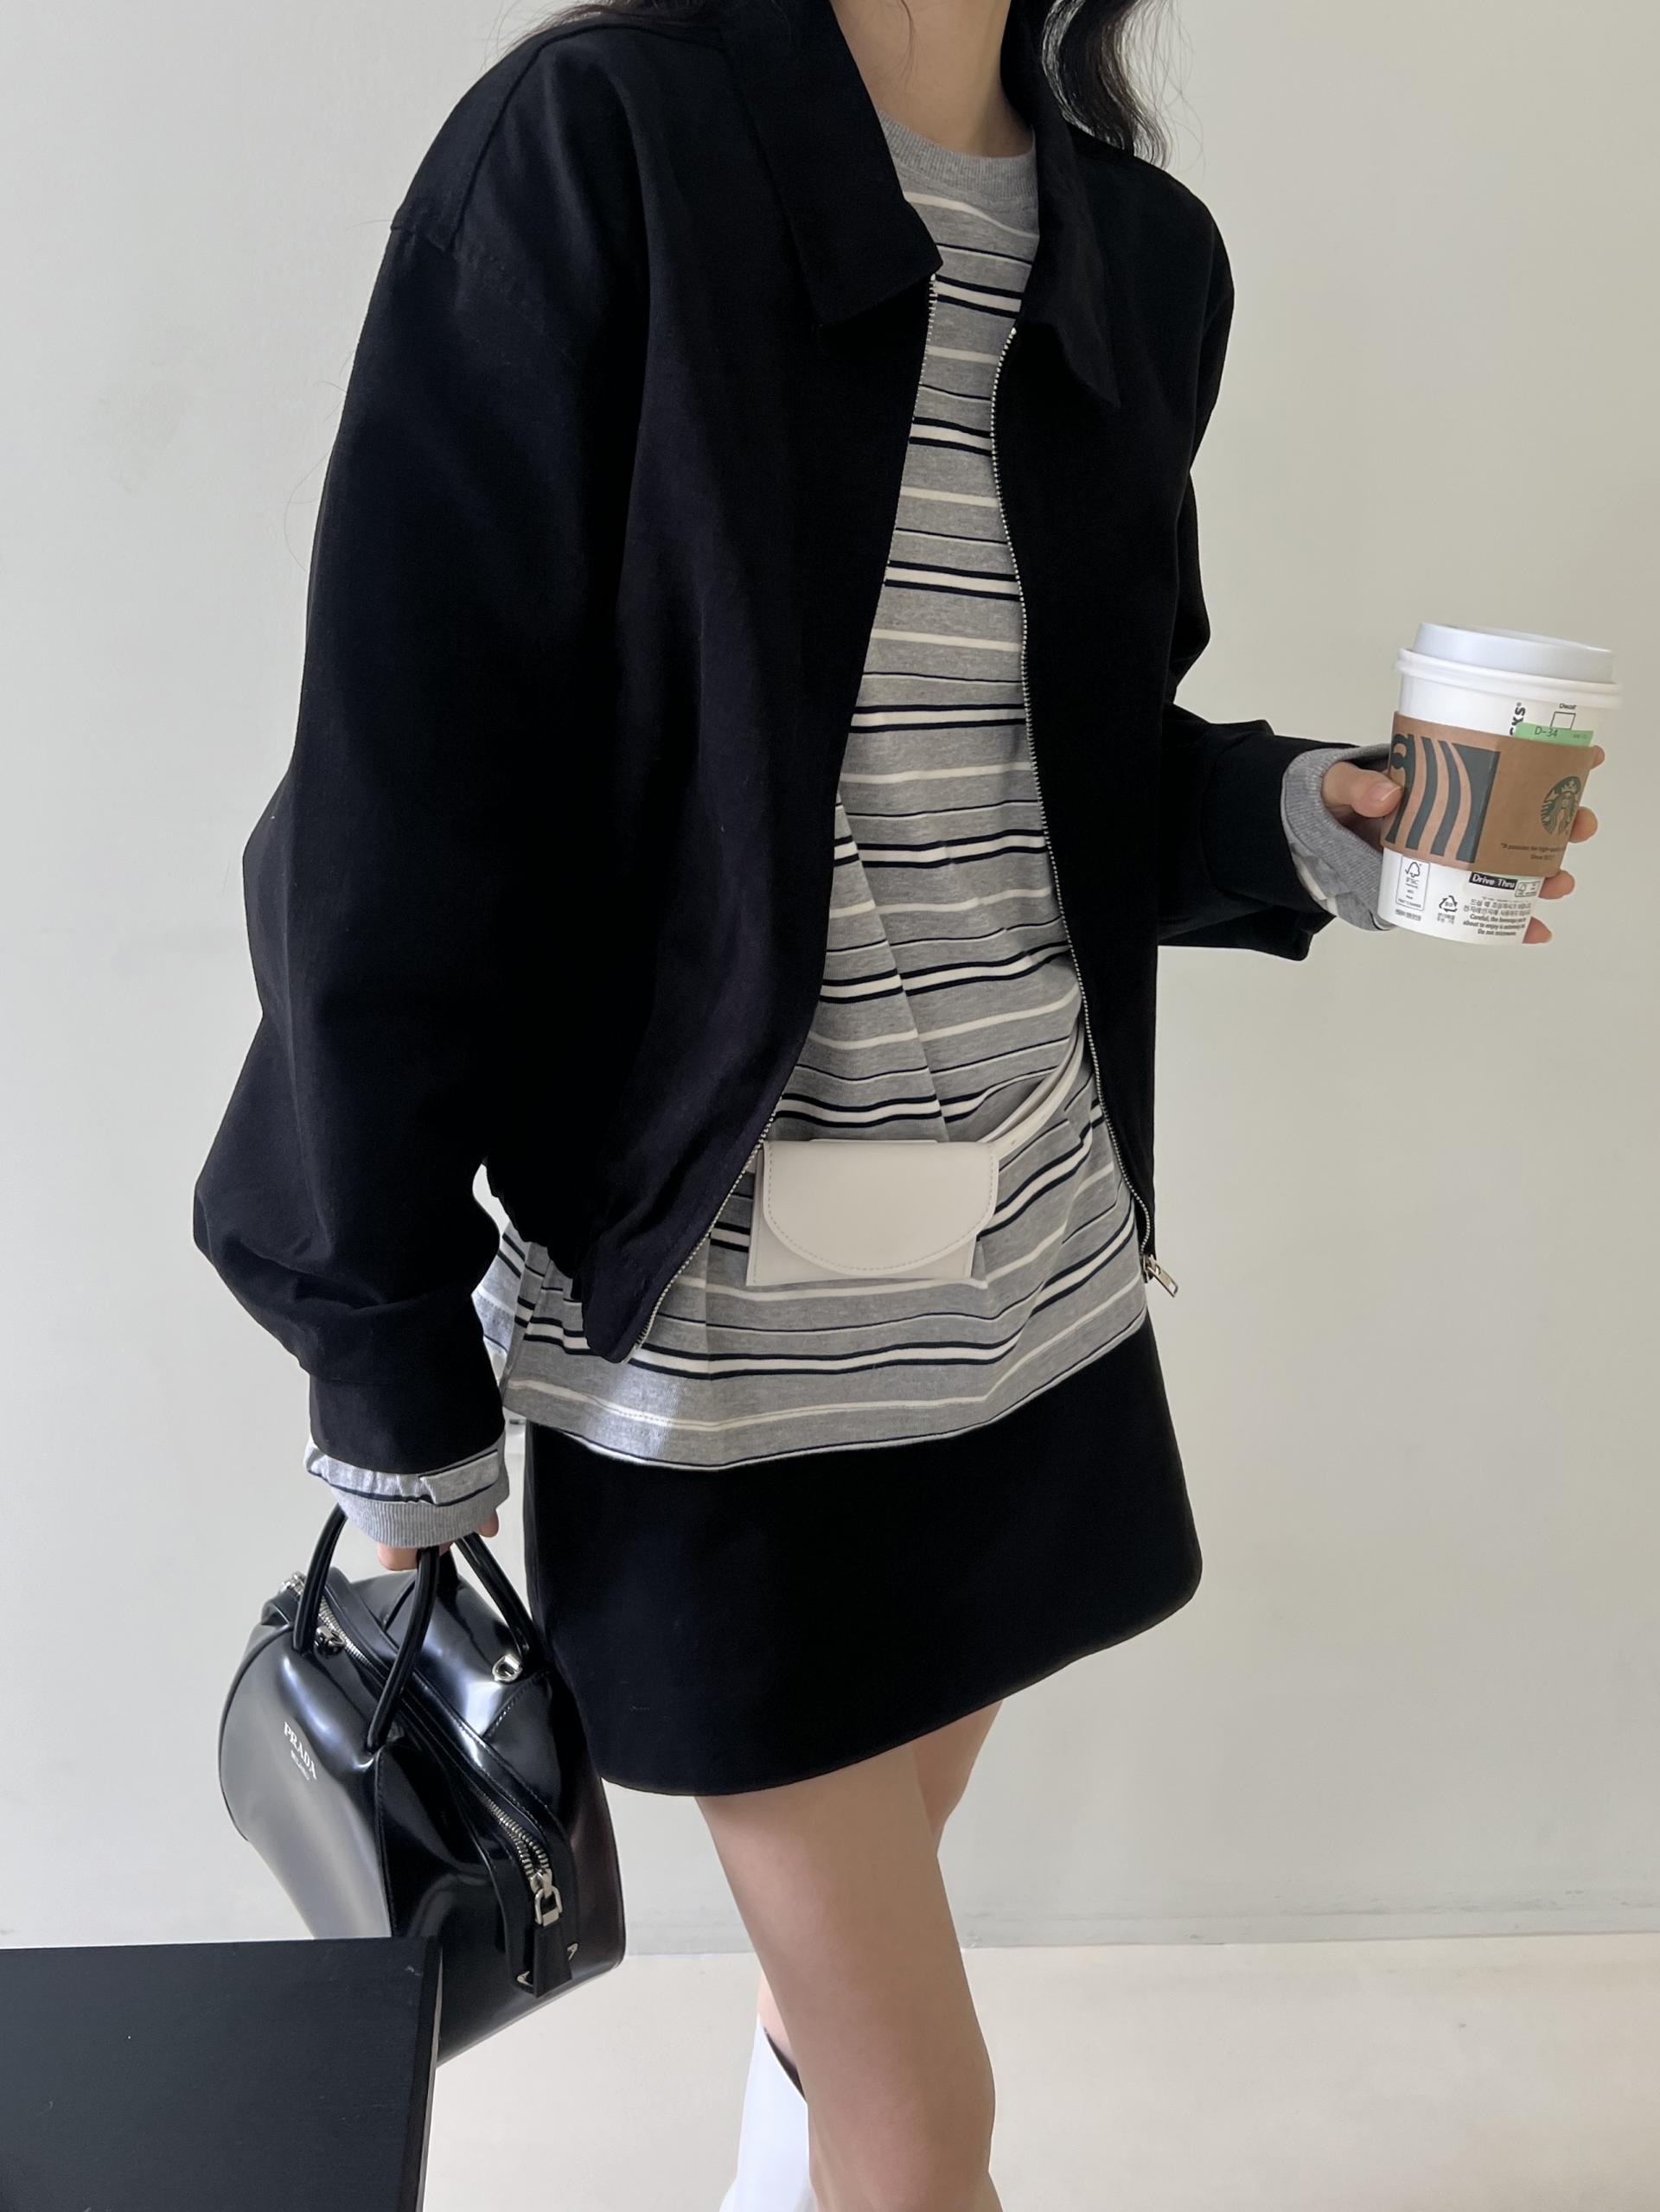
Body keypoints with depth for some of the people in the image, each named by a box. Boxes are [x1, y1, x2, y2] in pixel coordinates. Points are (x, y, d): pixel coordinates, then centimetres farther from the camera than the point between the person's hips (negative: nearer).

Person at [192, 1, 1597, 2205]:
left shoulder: (1142, 253, 8)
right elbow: (407, 794, -12)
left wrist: (1290, 822, -5)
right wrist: (392, 1359, -9)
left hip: (1035, 1281, 6)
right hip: (724, 1323, -5)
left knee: (866, 1914, 25)